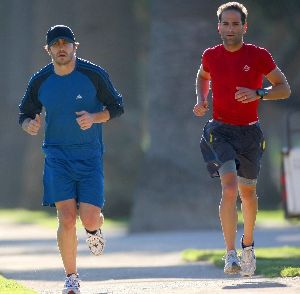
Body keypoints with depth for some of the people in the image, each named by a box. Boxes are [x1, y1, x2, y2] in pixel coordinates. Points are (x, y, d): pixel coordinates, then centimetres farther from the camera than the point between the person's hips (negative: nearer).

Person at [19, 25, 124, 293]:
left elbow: (117, 107, 3)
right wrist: (29, 124, -11)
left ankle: (94, 229, 30)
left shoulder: (94, 75, -4)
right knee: (67, 218, -11)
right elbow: (25, 114, 13)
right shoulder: (40, 81, 1)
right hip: (57, 155, 1)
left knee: (89, 219, -10)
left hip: (90, 154, -1)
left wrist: (94, 117, -17)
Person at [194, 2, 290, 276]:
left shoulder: (259, 56, -5)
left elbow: (285, 88, -1)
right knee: (229, 187, -20)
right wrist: (201, 100, 6)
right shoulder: (211, 56, 1)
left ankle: (248, 244, 40)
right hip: (220, 130, -1)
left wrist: (258, 93, -17)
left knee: (247, 192, 14)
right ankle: (231, 255, -23)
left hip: (249, 132, 1)